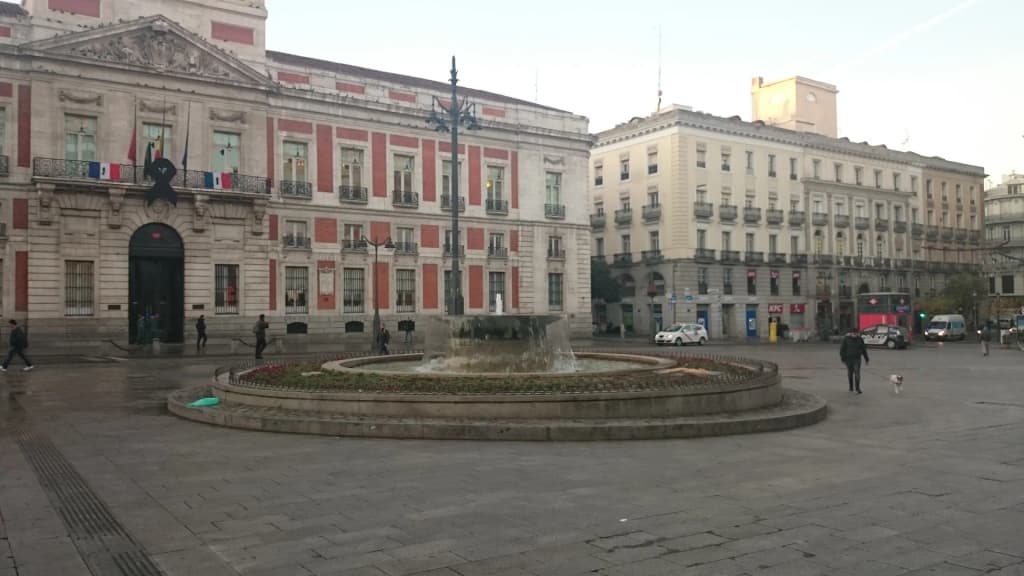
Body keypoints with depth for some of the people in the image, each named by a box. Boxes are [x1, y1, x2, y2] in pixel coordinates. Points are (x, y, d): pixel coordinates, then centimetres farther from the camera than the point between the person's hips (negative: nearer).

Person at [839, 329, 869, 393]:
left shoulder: (860, 339, 1)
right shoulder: (846, 339, -4)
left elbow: (864, 349, 10)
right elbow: (842, 349, -1)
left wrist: (866, 359, 15)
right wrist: (843, 359, -5)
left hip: (857, 359, 0)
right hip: (848, 359, 0)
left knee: (857, 373, -12)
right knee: (850, 373, 10)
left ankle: (857, 388, -13)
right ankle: (851, 387, 25)